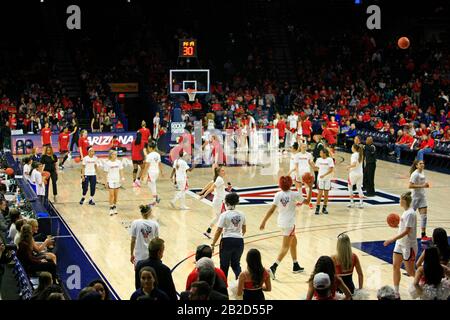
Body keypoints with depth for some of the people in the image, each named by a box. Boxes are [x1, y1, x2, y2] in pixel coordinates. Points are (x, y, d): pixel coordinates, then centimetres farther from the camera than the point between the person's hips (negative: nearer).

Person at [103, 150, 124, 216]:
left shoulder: (118, 162, 3)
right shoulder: (107, 163, -6)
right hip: (110, 180, -4)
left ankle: (115, 207, 22)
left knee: (116, 195, 10)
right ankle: (111, 208, -6)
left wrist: (122, 177, -9)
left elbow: (121, 170, 6)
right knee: (111, 194, -10)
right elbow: (106, 173, -2)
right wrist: (106, 181, -4)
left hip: (117, 180, 4)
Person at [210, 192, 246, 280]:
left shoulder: (224, 215, -9)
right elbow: (244, 230, 17)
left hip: (227, 241, -4)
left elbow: (219, 231, -10)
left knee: (224, 265, 11)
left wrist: (213, 244, -5)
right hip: (239, 241, 4)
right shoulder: (241, 214, 5)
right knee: (236, 263, 15)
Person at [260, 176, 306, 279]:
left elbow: (272, 210, -8)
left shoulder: (278, 195, -6)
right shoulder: (294, 195, -15)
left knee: (294, 241, 24)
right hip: (289, 223, -6)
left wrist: (264, 221, -3)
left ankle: (295, 266, 33)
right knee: (285, 247, -3)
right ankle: (273, 267, -17)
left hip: (281, 222, 6)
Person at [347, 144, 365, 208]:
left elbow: (354, 164, -25)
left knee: (350, 187, 10)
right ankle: (361, 203, 4)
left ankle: (352, 202, 9)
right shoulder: (360, 155, 8)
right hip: (360, 173, 7)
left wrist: (349, 167, -9)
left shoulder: (354, 155, -15)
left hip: (353, 173, -7)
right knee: (359, 188, 11)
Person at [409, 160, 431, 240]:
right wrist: (422, 186, -26)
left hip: (422, 196, 7)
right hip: (415, 197, -7)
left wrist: (425, 185, 2)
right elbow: (410, 186, -24)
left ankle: (423, 235, 1)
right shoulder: (415, 174, -18)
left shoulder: (422, 173, 7)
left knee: (424, 215, 1)